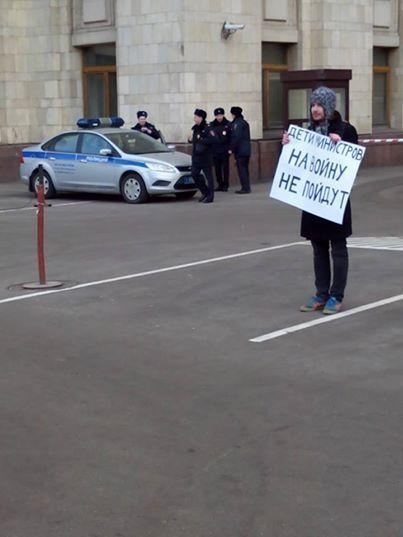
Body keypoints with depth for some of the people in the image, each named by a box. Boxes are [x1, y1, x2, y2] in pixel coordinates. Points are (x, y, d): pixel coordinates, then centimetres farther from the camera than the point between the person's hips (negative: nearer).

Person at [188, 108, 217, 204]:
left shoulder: (207, 128, -13)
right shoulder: (195, 128, 13)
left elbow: (213, 139, -27)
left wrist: (201, 140, -24)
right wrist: (190, 139, 6)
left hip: (206, 157, -8)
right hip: (196, 156, 8)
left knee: (208, 176, -1)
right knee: (195, 174, 5)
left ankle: (210, 197, 5)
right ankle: (205, 192, 21)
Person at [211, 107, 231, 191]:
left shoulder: (228, 125, -2)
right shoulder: (211, 125, 5)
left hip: (224, 150, -3)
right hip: (215, 151, 3)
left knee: (225, 168, -1)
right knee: (217, 169, 7)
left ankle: (225, 185, 5)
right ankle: (220, 185, 15)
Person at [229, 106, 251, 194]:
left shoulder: (237, 123, -13)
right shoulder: (245, 122, 17)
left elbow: (236, 137, -19)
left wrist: (231, 149, -14)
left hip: (240, 150, -9)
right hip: (246, 150, 9)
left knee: (241, 169, -7)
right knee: (245, 169, 13)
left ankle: (245, 188, -9)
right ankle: (247, 187, 16)